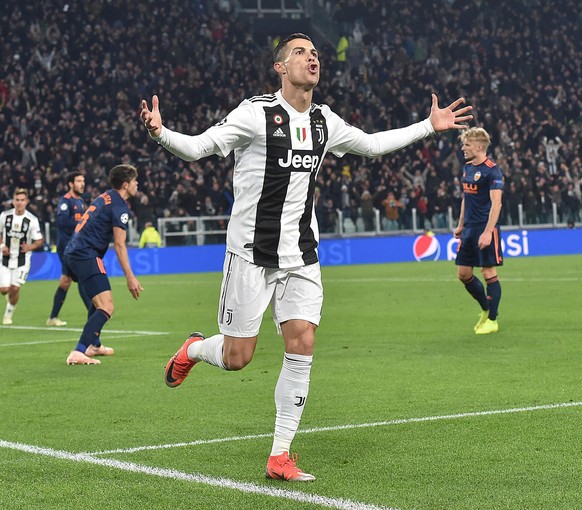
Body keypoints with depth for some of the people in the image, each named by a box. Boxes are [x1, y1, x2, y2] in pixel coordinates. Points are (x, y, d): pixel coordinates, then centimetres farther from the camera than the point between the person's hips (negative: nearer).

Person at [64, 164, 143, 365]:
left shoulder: (105, 197, 18)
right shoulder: (119, 206, -10)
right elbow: (119, 245, -16)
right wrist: (130, 277, -17)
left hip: (73, 253, 10)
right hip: (86, 256, -10)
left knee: (98, 301, 30)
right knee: (106, 308, -17)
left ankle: (93, 345, 42)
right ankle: (78, 353, -28)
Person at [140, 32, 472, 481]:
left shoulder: (324, 121, 9)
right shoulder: (255, 114, -10)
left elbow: (370, 144, 25)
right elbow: (198, 147, -10)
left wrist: (430, 126, 26)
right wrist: (160, 133, -30)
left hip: (301, 256, 5)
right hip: (252, 253, -5)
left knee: (302, 345, -8)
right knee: (237, 358, -3)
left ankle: (280, 457, 2)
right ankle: (194, 349, 35)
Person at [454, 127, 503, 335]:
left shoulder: (492, 170, -13)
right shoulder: (467, 167, 12)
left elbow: (496, 204, -18)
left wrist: (487, 232, -25)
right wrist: (461, 225, 22)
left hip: (485, 229, -8)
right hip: (469, 229, 8)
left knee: (489, 272, -3)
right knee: (463, 273, 8)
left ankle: (492, 320, 6)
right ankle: (486, 309, 26)